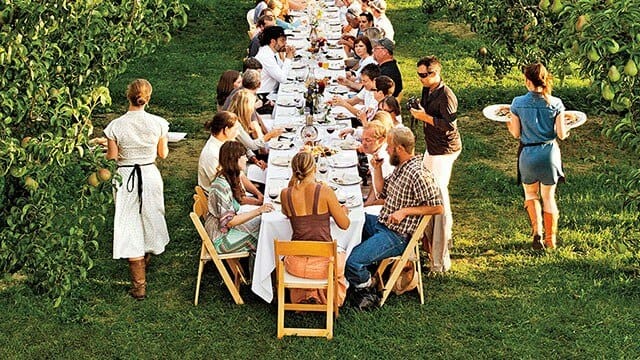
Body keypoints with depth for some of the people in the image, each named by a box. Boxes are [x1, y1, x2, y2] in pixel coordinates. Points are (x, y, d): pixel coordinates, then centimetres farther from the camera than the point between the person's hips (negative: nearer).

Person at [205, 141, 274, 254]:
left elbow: (239, 199, 14)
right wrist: (258, 211, -29)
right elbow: (228, 222, -27)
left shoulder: (232, 177, -2)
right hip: (222, 237, -9)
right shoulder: (221, 186, -30)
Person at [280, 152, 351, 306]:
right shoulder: (325, 191, -14)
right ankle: (331, 300, 30)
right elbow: (344, 224, -1)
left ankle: (305, 296, 26)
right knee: (340, 254, 36)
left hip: (296, 264, 2)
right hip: (323, 263, -2)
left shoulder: (285, 194, -5)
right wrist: (344, 210, 19)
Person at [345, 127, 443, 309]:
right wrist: (377, 169, 7)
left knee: (352, 261, -23)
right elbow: (382, 193, 20)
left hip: (396, 236, -11)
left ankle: (367, 294, 6)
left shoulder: (418, 173, -22)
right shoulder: (400, 168, 9)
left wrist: (405, 211, -24)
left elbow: (437, 207, -22)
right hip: (381, 223, 11)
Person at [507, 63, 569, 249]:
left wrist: (508, 125, 18)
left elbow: (516, 134, -4)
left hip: (528, 154, -1)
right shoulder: (556, 103, -9)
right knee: (548, 197, 15)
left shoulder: (518, 103, -10)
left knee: (531, 194, 22)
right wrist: (566, 130, 15)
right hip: (550, 152, 1)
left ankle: (537, 231, 5)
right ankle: (550, 240, 23)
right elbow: (561, 135, -8)